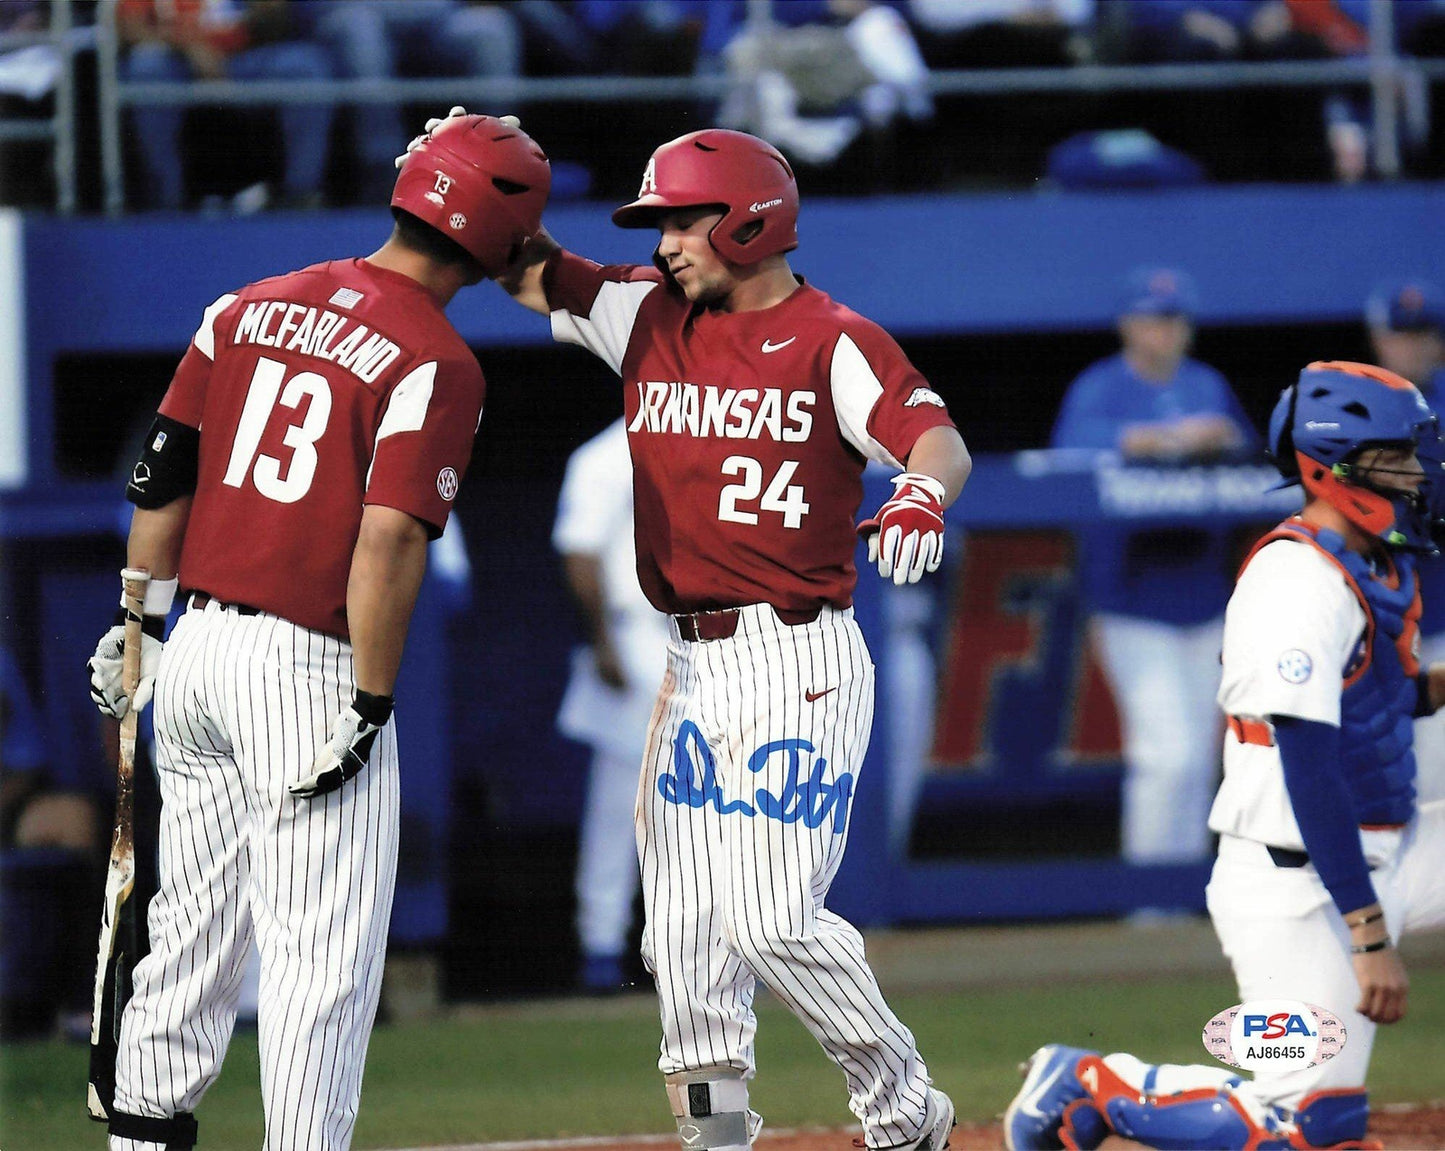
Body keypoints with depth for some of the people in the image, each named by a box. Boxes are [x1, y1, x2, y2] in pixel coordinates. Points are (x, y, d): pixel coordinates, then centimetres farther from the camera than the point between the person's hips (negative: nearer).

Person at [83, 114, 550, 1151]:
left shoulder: (254, 308, 10)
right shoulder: (437, 364, -11)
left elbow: (165, 473, 12)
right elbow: (390, 539, -20)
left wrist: (141, 622, 20)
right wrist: (369, 707, -17)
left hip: (198, 646, 7)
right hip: (306, 672, -7)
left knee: (195, 924, 20)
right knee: (327, 951, -3)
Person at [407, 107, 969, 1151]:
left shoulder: (833, 341, -7)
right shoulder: (648, 315, 12)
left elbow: (938, 436, -19)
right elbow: (530, 272, 17)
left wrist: (922, 491, -42)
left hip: (798, 663, -7)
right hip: (692, 667, 7)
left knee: (771, 917, -12)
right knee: (683, 929, 2)